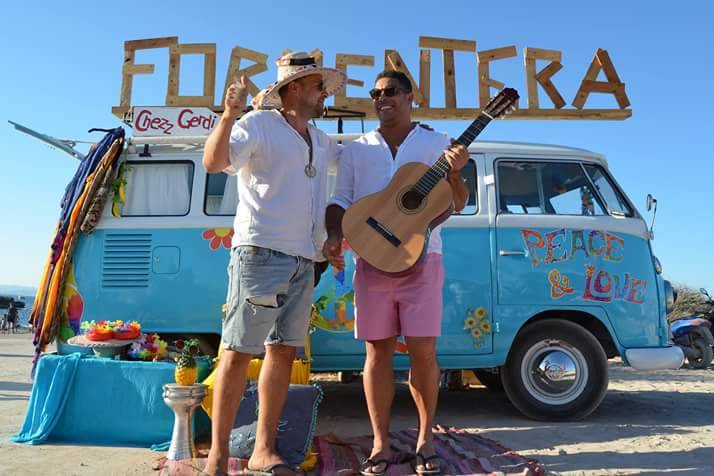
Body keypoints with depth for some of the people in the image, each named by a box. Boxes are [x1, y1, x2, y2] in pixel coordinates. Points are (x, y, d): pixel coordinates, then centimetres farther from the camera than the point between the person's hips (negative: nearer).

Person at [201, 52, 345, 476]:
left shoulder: (319, 140, 22)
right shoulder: (259, 124, 0)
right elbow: (214, 162, -16)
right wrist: (230, 114, -27)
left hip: (304, 261, 8)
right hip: (261, 253, -7)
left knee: (283, 351, 7)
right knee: (239, 351, -5)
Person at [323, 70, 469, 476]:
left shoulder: (436, 143, 10)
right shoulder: (356, 149, 15)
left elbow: (458, 204, 5)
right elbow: (340, 200, 9)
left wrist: (454, 171, -14)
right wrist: (334, 236, -9)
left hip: (422, 259, -1)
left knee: (423, 350, -1)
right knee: (379, 350, 3)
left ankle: (426, 438, 17)